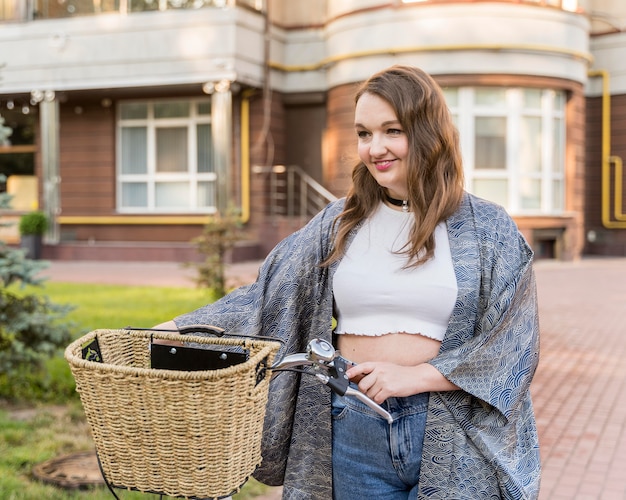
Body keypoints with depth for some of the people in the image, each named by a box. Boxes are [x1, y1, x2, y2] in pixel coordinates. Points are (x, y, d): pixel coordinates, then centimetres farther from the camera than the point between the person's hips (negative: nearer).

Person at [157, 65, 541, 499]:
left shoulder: (488, 228, -1)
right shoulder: (338, 225, 6)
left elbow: (513, 345, -5)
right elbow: (265, 299, 3)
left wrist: (417, 375, -15)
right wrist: (174, 330, -8)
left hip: (453, 440, -2)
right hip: (354, 432, 2)